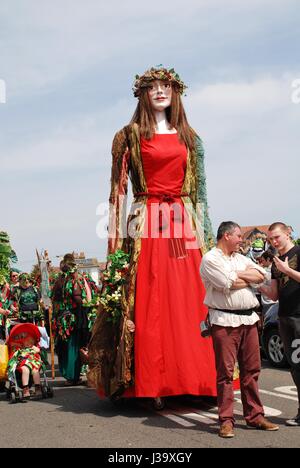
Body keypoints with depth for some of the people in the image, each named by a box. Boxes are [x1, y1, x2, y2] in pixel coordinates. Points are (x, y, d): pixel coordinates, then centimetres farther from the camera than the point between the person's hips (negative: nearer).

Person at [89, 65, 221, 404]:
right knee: (148, 306, -5)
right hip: (146, 225, -3)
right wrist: (115, 234, -7)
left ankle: (190, 376, 9)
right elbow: (118, 188, 2)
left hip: (184, 226, 3)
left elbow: (200, 190, 15)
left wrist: (206, 235, 8)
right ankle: (151, 382, 1)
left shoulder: (189, 137, 16)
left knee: (188, 304, 1)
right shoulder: (131, 135, 7)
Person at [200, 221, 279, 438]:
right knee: (226, 371, -2)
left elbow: (261, 275, 5)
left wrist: (239, 274, -7)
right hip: (225, 321, -7)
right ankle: (226, 420, 6)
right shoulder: (210, 259, -4)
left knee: (252, 369, 10)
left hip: (248, 319, 7)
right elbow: (228, 284, -15)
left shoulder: (241, 258, 19)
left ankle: (255, 416, 21)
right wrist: (249, 278, 2)